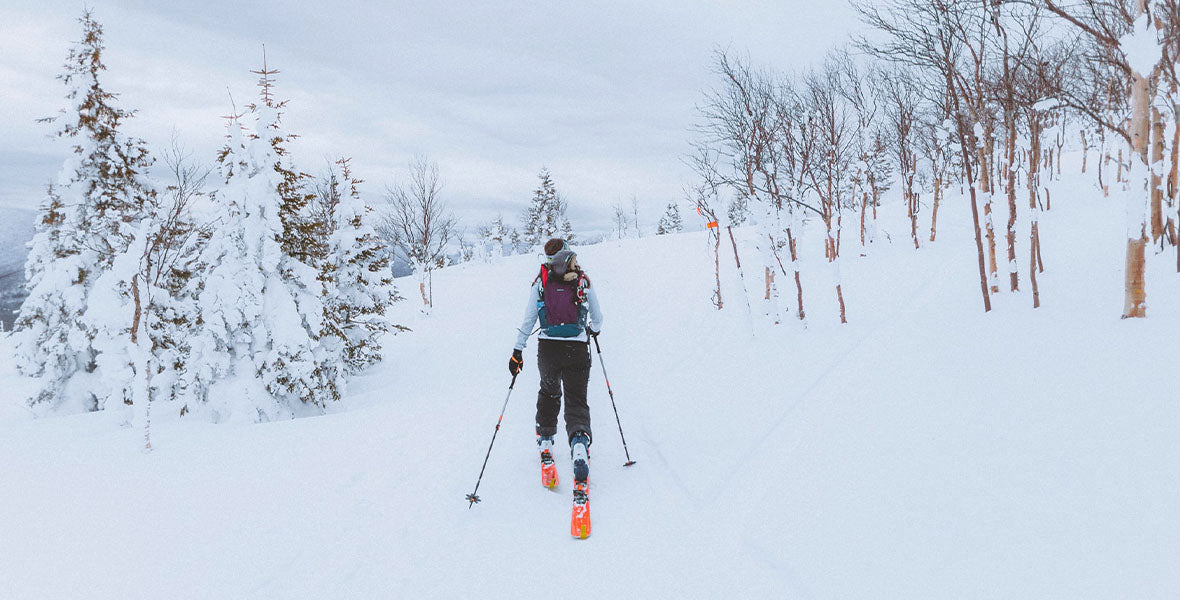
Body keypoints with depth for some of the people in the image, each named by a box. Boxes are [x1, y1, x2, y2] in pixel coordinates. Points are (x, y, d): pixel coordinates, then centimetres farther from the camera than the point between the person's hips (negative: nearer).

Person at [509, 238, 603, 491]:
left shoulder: (541, 283, -1)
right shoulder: (584, 283, 1)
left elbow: (528, 318, -1)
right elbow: (597, 321, 10)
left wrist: (518, 350, 5)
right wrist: (593, 329, 33)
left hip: (548, 348, 1)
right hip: (577, 350, -1)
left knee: (549, 393, 26)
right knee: (576, 400, 4)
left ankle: (545, 443, 29)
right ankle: (580, 443, -21)